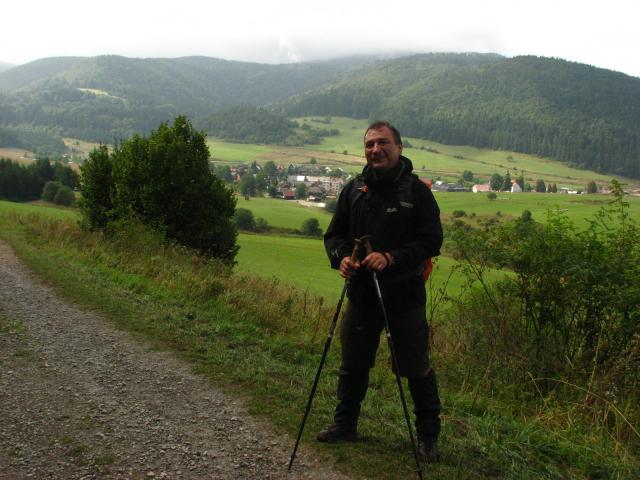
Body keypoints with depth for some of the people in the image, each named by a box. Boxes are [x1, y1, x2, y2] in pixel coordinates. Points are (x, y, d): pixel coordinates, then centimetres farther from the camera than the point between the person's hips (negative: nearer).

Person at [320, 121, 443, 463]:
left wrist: (391, 258, -24)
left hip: (404, 296, -4)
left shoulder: (416, 190, -7)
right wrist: (341, 257, -12)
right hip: (360, 293, 4)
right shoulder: (353, 190, 5)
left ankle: (428, 435, 22)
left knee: (416, 368, 5)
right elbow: (334, 234, 10)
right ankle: (345, 423, 34)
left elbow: (432, 240, -12)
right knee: (353, 364, 16)